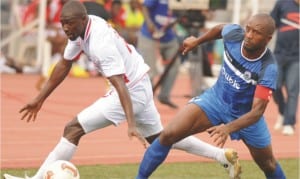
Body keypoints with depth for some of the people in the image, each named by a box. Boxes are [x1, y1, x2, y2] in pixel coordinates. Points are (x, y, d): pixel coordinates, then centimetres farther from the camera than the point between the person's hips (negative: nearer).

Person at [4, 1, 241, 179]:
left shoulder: (101, 43, -29)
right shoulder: (81, 28, -3)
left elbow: (121, 86, -35)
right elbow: (64, 65, 8)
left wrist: (131, 124, -42)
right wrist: (40, 99, 9)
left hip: (132, 90, -10)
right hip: (141, 85, 10)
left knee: (73, 129, -12)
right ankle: (224, 155, 29)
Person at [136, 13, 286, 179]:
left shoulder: (268, 69, -32)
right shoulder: (234, 34, -22)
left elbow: (257, 111, -36)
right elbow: (220, 29, 4)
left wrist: (228, 128, -51)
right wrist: (197, 41, 17)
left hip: (246, 115, -2)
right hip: (216, 99, 2)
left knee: (268, 164, 16)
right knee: (169, 134, -16)